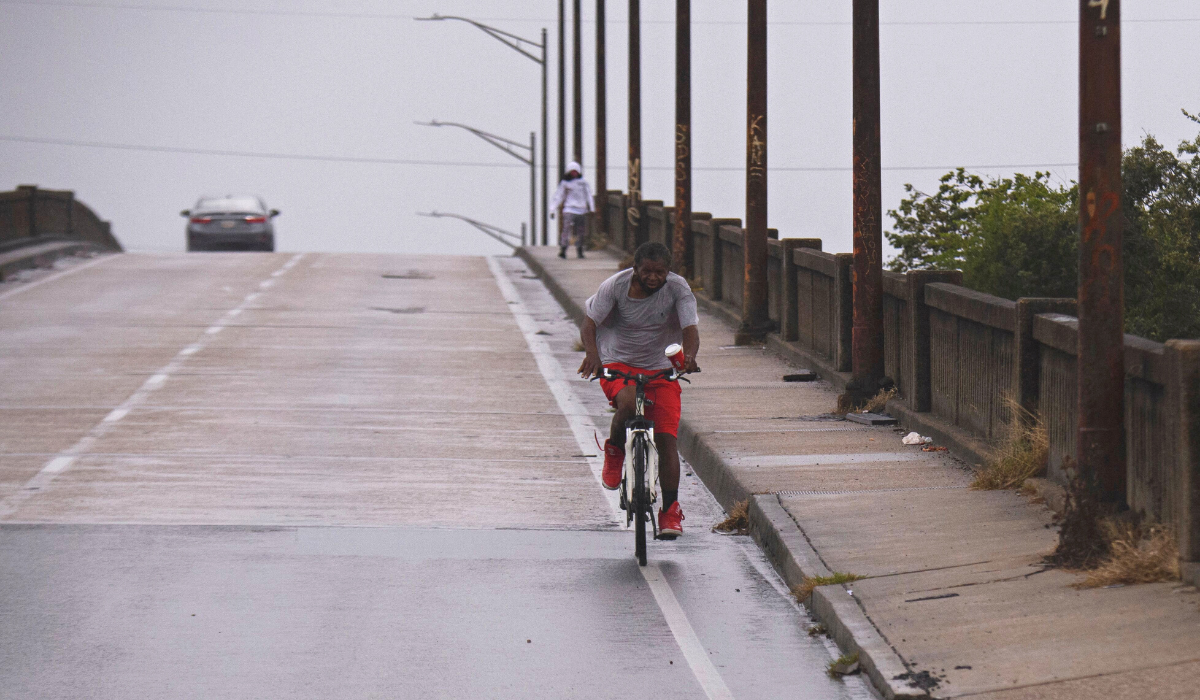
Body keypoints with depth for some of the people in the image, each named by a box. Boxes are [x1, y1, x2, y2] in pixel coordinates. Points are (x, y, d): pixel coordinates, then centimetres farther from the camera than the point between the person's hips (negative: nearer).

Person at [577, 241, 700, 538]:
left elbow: (690, 329, -21)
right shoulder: (615, 285, -13)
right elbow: (589, 324, -14)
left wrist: (689, 355, -43)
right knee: (627, 404, -34)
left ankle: (670, 510, 1)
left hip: (661, 370, 1)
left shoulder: (678, 289, -11)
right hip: (617, 364, -1)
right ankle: (615, 451, -2)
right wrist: (592, 353, -36)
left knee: (666, 438, -10)